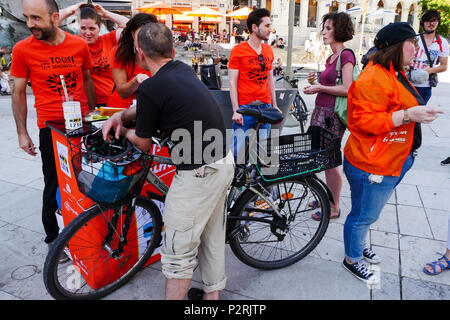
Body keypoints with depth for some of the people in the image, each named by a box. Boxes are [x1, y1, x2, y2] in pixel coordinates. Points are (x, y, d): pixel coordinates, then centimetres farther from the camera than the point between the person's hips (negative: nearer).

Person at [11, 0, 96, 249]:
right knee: (54, 185, 5)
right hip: (50, 126, -2)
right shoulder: (22, 49, -5)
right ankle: (53, 238, 25)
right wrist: (22, 133, -1)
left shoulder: (79, 45, 0)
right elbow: (19, 92, 1)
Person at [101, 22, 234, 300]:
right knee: (213, 236, 23)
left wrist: (124, 130, 18)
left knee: (179, 252, 7)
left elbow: (144, 144, -2)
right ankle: (212, 294, 42)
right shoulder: (184, 70, 8)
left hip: (198, 174, -9)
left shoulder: (151, 88, -16)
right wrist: (121, 114, 14)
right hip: (224, 163, 9)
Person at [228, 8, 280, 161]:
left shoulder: (268, 50, 11)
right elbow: (232, 82, -7)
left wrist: (274, 105, 14)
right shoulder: (238, 50, -4)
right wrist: (236, 111, -13)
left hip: (265, 107, 5)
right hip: (245, 108, -5)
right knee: (237, 151, -6)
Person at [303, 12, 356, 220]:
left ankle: (334, 208, 13)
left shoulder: (346, 55, -11)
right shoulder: (331, 58, 16)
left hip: (332, 115, -9)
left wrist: (319, 87, -14)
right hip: (321, 111, 9)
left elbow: (347, 90, -19)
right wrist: (315, 82, 5)